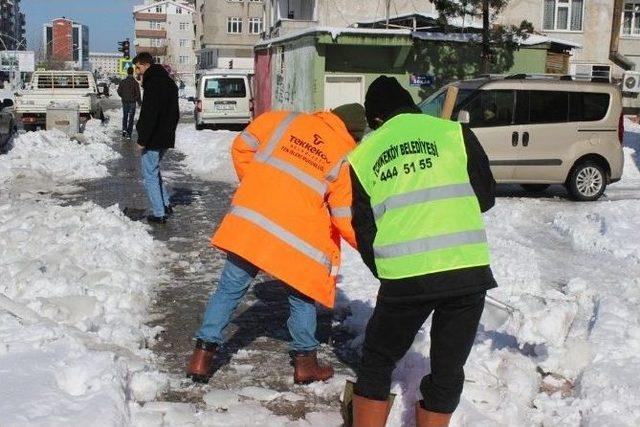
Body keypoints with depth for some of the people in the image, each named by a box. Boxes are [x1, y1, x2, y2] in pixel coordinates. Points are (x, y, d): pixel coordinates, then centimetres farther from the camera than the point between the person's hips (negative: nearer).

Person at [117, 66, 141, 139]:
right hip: (132, 103, -2)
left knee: (125, 117, 20)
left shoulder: (123, 82, -4)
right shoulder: (135, 83, -12)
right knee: (131, 118, 4)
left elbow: (119, 91, 0)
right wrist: (139, 102, 4)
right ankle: (128, 134, 1)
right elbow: (138, 94, -12)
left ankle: (124, 129, 5)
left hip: (125, 102, 2)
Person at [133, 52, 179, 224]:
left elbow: (149, 115, -23)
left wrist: (142, 139, -19)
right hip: (166, 138, 10)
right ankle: (165, 204, 21)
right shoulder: (169, 82, 14)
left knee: (150, 175, 0)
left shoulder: (152, 83, -17)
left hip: (153, 139, -10)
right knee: (154, 171, 23)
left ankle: (159, 213, 2)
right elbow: (175, 112, 20)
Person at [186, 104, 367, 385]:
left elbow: (243, 146, 12)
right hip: (296, 240, -2)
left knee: (230, 289, 15)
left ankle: (203, 354, 16)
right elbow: (346, 218, -1)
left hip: (247, 225, 2)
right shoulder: (346, 159, 0)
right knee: (302, 297, 20)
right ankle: (305, 363, 26)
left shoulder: (283, 120, 8)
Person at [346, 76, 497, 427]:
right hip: (467, 269, 0)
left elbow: (363, 229, 13)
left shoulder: (362, 154, 12)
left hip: (403, 276, 0)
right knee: (448, 370, 16)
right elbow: (486, 197, 14)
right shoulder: (453, 132, 8)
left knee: (377, 362, 21)